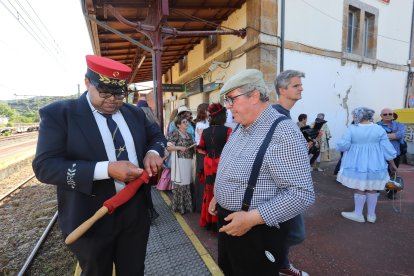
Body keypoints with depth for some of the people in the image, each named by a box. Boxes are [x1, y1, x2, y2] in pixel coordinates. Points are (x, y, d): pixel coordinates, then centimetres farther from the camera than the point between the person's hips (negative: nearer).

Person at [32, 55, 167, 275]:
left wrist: (153, 152, -10)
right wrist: (107, 169, -29)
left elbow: (157, 136, 15)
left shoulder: (134, 113, 3)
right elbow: (44, 166, -18)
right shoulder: (59, 114, -11)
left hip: (135, 211, 4)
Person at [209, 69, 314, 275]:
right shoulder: (240, 127, 5)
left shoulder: (283, 133, -24)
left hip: (256, 231, -8)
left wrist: (252, 217, -27)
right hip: (227, 221, 8)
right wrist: (218, 196, 11)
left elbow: (302, 194, -26)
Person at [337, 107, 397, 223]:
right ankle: (371, 215, 27)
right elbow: (387, 148, -1)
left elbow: (343, 145, -17)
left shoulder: (352, 129, -11)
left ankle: (358, 214, 19)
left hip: (357, 164, -3)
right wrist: (392, 164, 10)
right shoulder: (379, 129, -3)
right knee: (372, 189, 15)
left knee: (359, 189, 9)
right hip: (374, 164, 3)